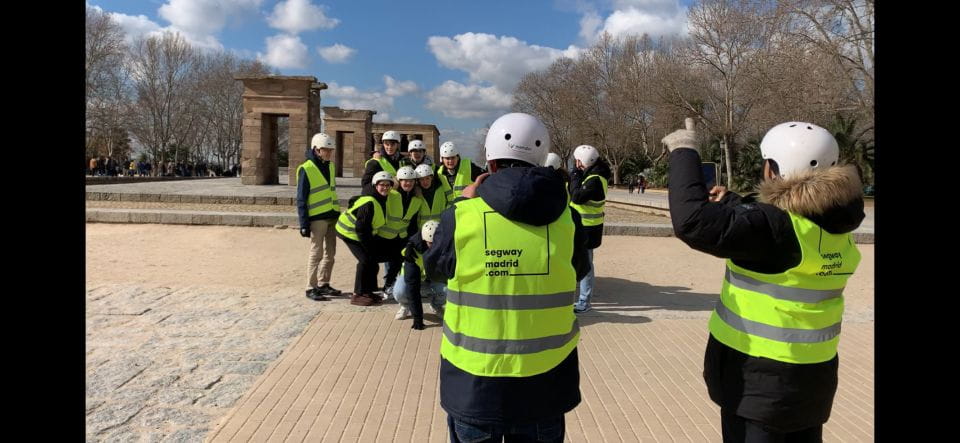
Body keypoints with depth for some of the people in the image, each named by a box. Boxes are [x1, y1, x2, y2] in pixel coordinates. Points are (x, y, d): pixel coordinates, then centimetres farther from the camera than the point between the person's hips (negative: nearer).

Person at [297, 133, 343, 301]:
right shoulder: (306, 169, -9)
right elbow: (301, 199, -10)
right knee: (316, 253, -3)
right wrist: (304, 224, -14)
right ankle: (311, 288, 6)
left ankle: (324, 284, 23)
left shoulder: (330, 166, 11)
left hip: (332, 216, 7)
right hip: (316, 218, -7)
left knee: (330, 253, 12)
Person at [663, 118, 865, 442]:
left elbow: (693, 222, -34)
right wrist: (730, 203, 15)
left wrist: (684, 152, -24)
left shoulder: (777, 226, -26)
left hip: (757, 372, -8)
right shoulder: (835, 224, 1)